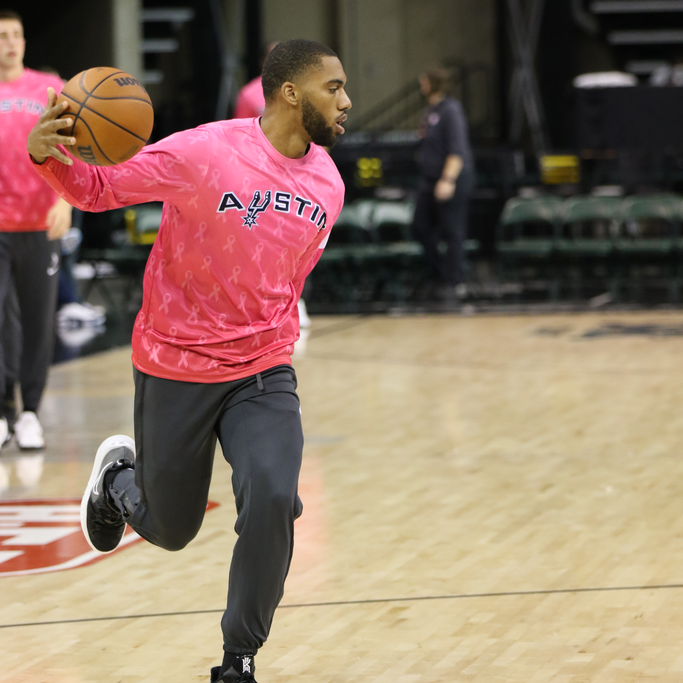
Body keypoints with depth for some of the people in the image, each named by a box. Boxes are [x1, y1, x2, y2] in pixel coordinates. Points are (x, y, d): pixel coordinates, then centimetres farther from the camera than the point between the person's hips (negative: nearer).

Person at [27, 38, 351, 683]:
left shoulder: (326, 183, -1)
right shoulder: (203, 153, -19)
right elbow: (100, 187, -12)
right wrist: (47, 156, -32)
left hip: (263, 374, 3)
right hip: (175, 370, -3)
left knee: (272, 500, -21)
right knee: (170, 529, 11)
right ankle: (119, 473, 48)